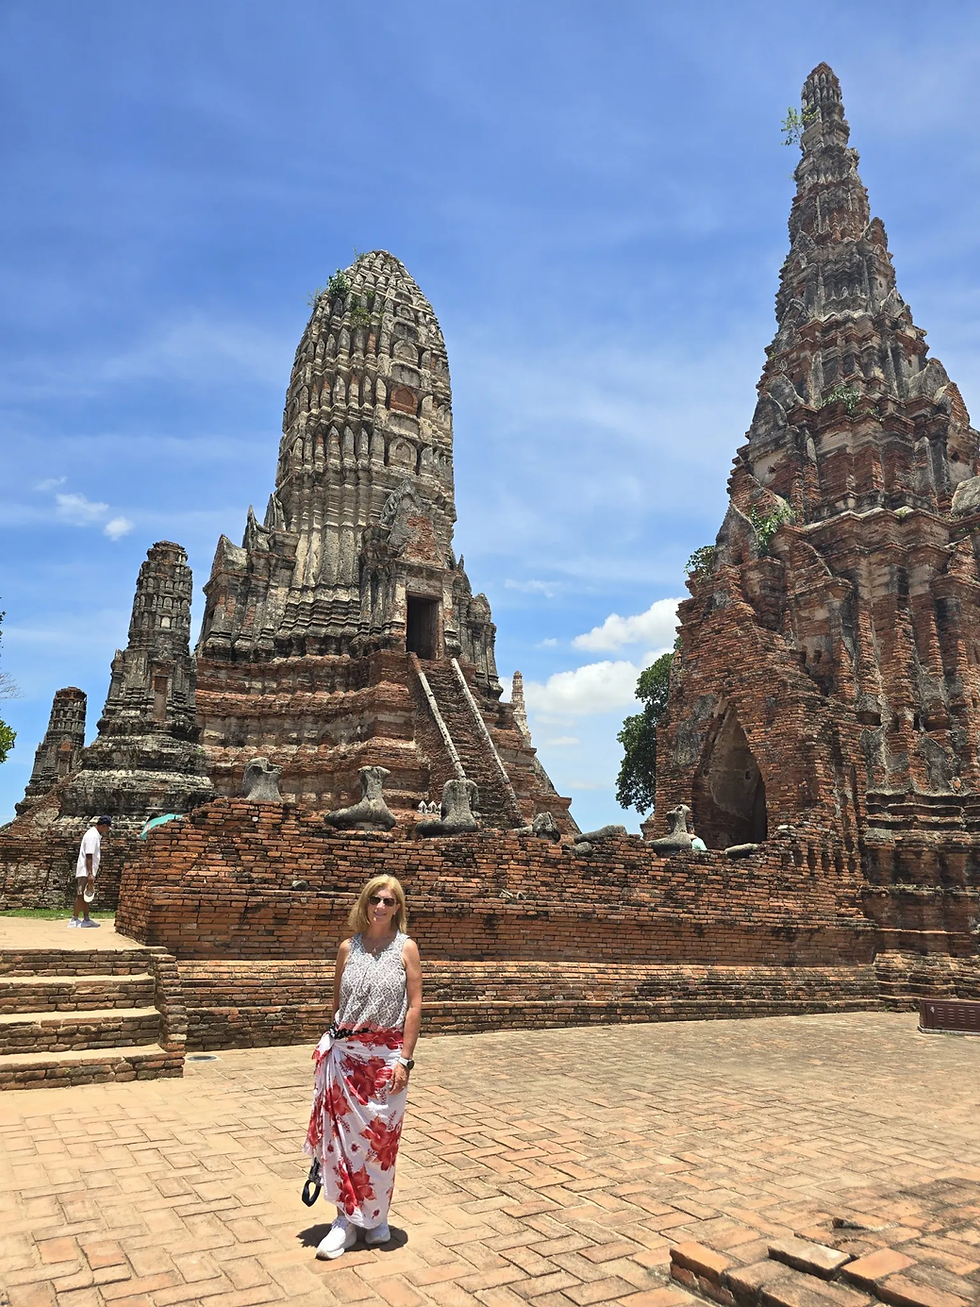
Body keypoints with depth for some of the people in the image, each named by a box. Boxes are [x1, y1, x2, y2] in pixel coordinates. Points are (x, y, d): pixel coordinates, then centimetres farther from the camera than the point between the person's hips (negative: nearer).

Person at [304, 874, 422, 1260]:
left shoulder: (406, 948, -5)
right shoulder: (348, 948, 2)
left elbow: (414, 1007, -6)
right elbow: (337, 1001, 10)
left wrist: (404, 1059, -10)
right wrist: (334, 1045, 8)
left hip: (386, 1055, -2)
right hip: (346, 1053, 2)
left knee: (381, 1137, 8)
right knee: (342, 1133, 4)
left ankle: (375, 1217, 27)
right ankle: (346, 1220, 19)